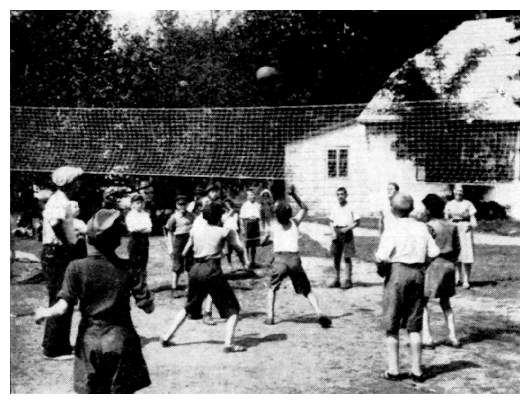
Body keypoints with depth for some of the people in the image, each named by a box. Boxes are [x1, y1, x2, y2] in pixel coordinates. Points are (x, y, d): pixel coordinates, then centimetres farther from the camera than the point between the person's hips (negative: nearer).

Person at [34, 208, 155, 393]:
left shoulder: (77, 267, -7)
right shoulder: (127, 268, -6)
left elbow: (64, 306, -12)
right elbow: (148, 307, -5)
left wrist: (45, 313, 6)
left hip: (90, 341, 0)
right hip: (121, 340, 0)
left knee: (91, 393, 10)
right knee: (123, 393, 9)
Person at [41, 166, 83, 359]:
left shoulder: (58, 199, 16)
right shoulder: (61, 202, -17)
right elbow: (56, 223, -36)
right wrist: (69, 244, -25)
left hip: (55, 254, 10)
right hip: (57, 254, -10)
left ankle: (61, 344, 26)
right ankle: (52, 349, 3)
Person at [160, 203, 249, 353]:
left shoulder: (195, 231, 11)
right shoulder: (224, 232, 0)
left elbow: (185, 252, 18)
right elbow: (239, 249, 7)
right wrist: (245, 262, 23)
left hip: (195, 269, 5)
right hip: (212, 271, -5)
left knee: (189, 307, 24)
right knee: (232, 308, 5)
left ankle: (166, 337, 24)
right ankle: (228, 344, -8)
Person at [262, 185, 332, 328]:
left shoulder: (273, 226, 9)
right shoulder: (294, 222, 12)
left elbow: (263, 243, 19)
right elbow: (304, 208, 28)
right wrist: (294, 195, 23)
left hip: (279, 259, -1)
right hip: (295, 259, 1)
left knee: (272, 288, 21)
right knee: (307, 290, 9)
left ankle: (270, 317, 11)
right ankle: (319, 313, -9)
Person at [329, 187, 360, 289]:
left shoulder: (350, 208, -3)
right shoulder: (334, 208, 9)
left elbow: (357, 222, -2)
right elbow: (331, 221, 13)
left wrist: (347, 228, -15)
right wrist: (333, 232, -2)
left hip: (347, 232, -4)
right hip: (336, 232, 4)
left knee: (347, 257, -2)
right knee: (336, 257, 6)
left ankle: (348, 280, 6)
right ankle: (337, 279, 15)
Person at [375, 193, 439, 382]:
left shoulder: (392, 231, -11)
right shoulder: (422, 228, 3)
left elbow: (380, 258, -18)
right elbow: (434, 253, 1)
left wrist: (376, 256, 3)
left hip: (397, 272, -4)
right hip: (417, 274, 4)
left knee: (392, 326, 7)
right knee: (414, 325, 12)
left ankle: (393, 370, 10)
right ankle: (416, 370, 15)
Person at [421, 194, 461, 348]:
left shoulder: (429, 226, -12)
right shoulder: (452, 226, 8)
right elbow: (457, 248, 11)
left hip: (432, 265, -7)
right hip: (448, 265, 7)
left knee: (423, 301, -1)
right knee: (445, 302, 17)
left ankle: (427, 337, -5)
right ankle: (453, 337, 16)